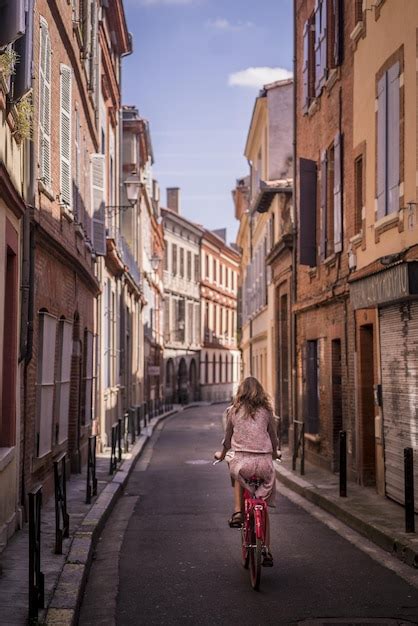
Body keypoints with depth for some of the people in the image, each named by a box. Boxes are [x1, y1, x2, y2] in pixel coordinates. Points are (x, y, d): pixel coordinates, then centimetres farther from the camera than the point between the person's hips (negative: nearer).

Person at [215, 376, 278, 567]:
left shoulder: (233, 411, 9)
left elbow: (228, 439, 18)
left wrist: (221, 454, 39)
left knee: (237, 474, 36)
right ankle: (266, 551, 13)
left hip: (241, 461, -1)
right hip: (264, 463, 1)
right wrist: (274, 454, 41)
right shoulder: (266, 411, 10)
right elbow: (274, 438, 20)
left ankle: (237, 512, 17)